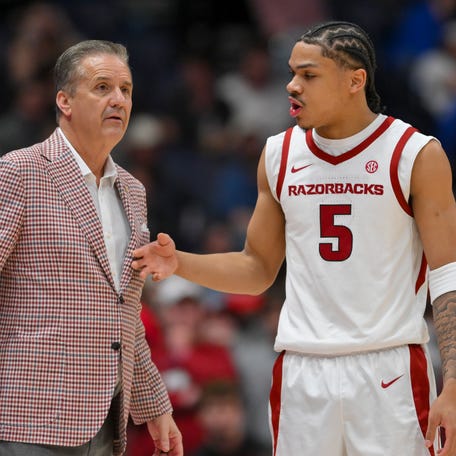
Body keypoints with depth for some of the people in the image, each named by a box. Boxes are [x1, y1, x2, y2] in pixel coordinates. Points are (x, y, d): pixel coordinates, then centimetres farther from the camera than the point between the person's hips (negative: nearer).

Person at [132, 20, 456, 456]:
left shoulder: (416, 155, -4)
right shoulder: (279, 155, 9)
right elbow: (258, 269, 17)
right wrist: (180, 263, -1)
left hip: (390, 371, -3)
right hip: (301, 373, 4)